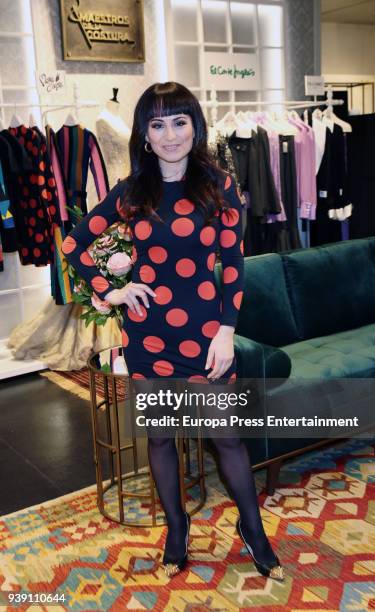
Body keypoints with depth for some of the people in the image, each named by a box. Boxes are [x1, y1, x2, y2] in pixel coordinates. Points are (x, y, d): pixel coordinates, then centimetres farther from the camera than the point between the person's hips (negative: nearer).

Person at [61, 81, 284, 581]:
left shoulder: (219, 185, -2)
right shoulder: (130, 192, 1)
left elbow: (234, 263, -3)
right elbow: (74, 245, 9)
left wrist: (226, 330, -9)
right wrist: (109, 291, 0)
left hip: (204, 327, -1)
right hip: (147, 330, 2)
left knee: (226, 433, 6)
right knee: (159, 433, 14)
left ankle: (254, 530, 28)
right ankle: (176, 525, 36)